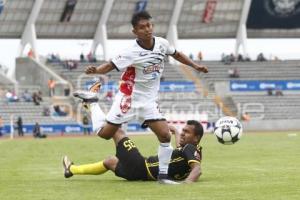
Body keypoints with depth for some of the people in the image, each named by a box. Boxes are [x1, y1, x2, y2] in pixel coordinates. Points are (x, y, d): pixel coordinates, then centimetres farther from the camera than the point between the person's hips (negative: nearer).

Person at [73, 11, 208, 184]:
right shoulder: (132, 53, -22)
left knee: (165, 135, -9)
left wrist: (195, 66, 16)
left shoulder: (162, 43, -5)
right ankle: (92, 101, 30)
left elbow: (176, 54, 16)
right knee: (104, 133, 5)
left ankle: (163, 175, 4)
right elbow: (111, 66, -22)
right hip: (129, 98, -4)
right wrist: (95, 70, -41)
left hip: (149, 101, 4)